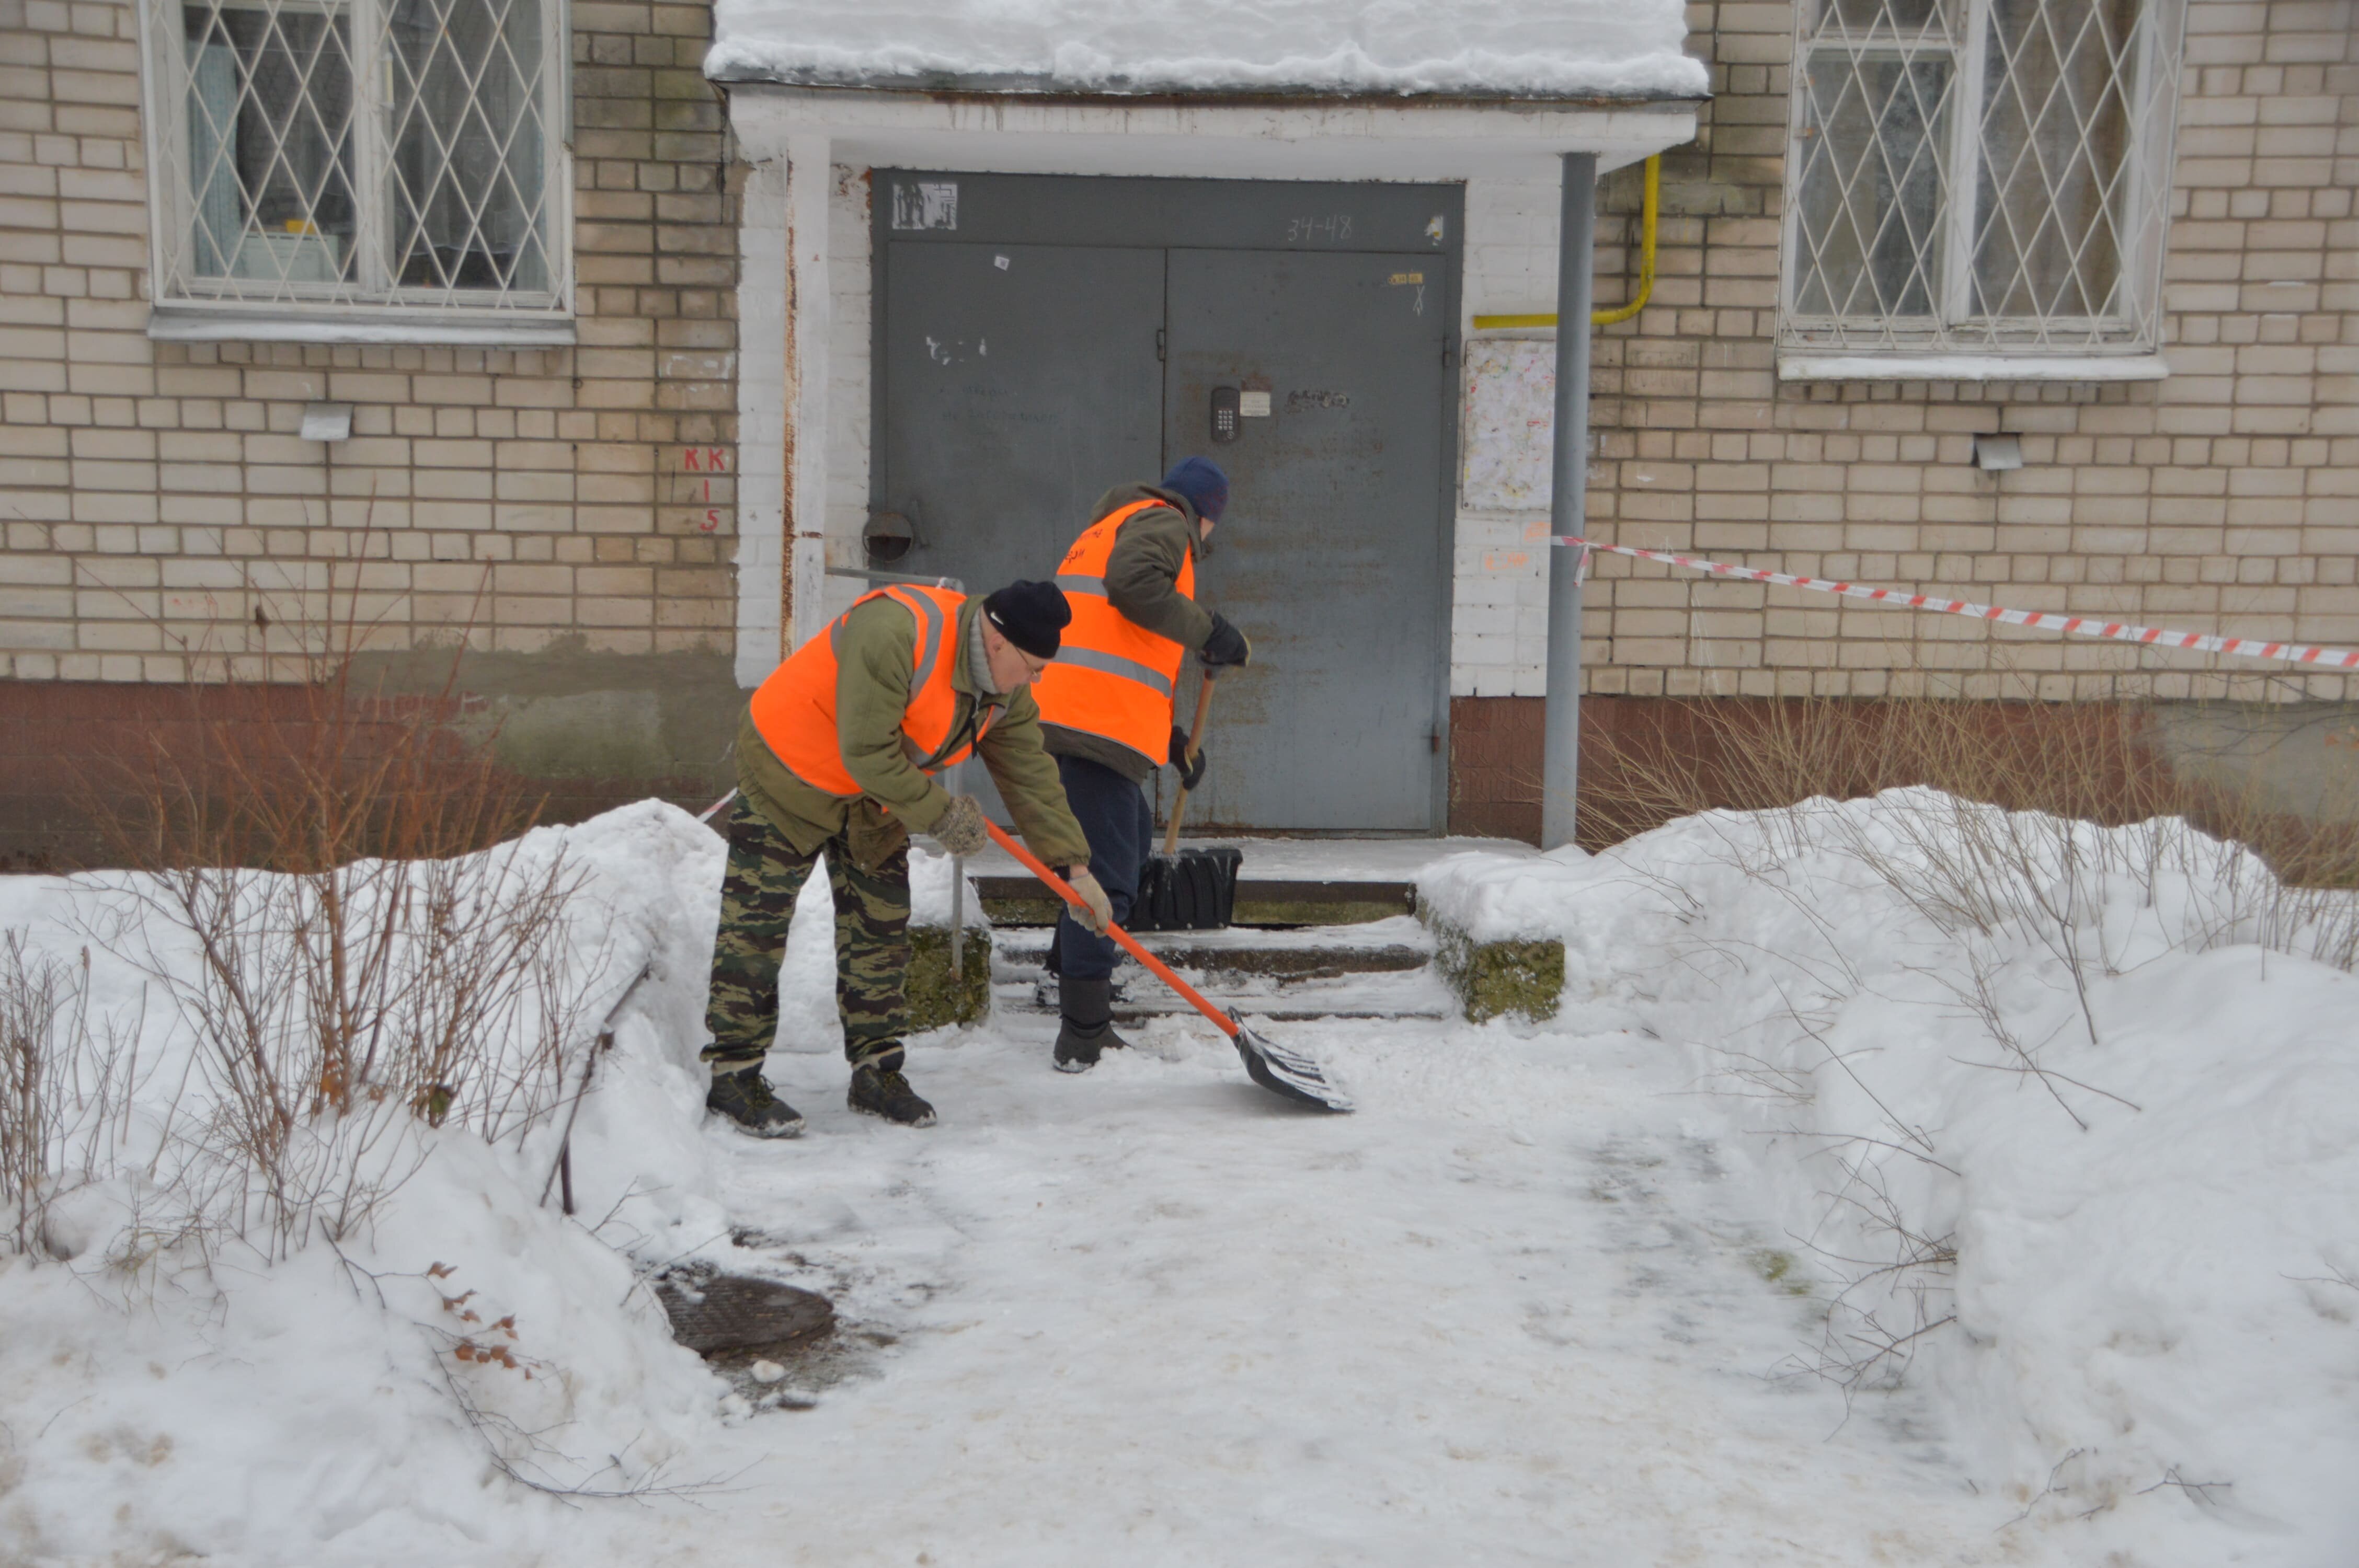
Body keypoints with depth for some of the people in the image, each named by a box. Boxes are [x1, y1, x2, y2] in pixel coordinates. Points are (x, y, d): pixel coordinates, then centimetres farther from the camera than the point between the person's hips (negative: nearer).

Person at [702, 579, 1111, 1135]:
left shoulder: (1005, 690, -7)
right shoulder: (894, 633, -34)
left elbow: (1031, 776, 0)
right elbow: (866, 751, -32)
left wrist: (1075, 866, -2)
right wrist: (939, 812, -23)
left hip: (876, 795, 8)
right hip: (788, 774, -7)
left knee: (881, 927, 7)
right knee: (757, 926, -4)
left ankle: (877, 1072, 18)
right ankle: (733, 1076, 5)